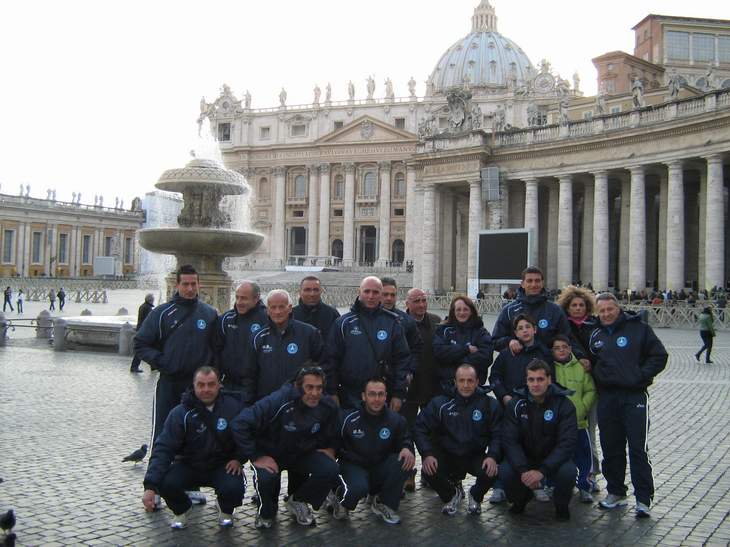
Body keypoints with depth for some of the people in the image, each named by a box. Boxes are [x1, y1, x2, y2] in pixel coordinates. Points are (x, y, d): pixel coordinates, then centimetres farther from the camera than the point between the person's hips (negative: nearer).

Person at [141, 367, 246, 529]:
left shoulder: (234, 406, -12)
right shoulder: (181, 413, -15)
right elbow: (163, 449, -20)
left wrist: (238, 458, -12)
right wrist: (150, 486, -30)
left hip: (222, 466, 0)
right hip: (189, 466, 1)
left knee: (234, 488, -31)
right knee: (166, 482, -29)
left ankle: (226, 511, 10)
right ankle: (181, 510, 9)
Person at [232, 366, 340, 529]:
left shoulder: (329, 407, -14)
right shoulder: (279, 401, -30)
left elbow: (331, 437, 8)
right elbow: (240, 424, -30)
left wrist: (329, 448, -11)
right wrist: (256, 457, -27)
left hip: (303, 453, 4)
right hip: (270, 453, -4)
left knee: (331, 470, -23)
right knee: (266, 478, -35)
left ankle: (297, 501, 8)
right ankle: (266, 511, 4)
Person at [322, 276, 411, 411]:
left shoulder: (392, 323, 4)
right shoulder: (344, 323, 2)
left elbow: (402, 359, 4)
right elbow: (330, 359, 2)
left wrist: (399, 394, -2)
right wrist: (332, 393, -3)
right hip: (349, 397, 0)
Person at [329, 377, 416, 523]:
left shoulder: (396, 420, -7)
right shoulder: (350, 420, -12)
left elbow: (405, 440, 5)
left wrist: (407, 448, -19)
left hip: (381, 469, 3)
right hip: (354, 466, -3)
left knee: (405, 461, -26)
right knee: (358, 487, -37)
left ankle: (384, 504, -4)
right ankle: (341, 498, 3)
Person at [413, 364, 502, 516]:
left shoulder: (489, 405, -5)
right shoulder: (440, 403, -6)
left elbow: (498, 435, -4)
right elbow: (420, 428, -5)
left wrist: (493, 456, -23)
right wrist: (427, 454, -20)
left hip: (476, 456, 0)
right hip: (447, 456, 0)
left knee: (491, 472, -30)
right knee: (428, 471, -27)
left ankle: (475, 497, 9)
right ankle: (452, 494, 10)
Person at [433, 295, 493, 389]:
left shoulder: (481, 332, 3)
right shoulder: (443, 330, 5)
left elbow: (485, 357, -11)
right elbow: (439, 352, -9)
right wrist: (466, 349, -15)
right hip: (447, 385, 1)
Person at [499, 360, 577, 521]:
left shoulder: (564, 405, -14)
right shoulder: (516, 404, -8)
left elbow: (567, 443, -20)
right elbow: (509, 440, -13)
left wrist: (542, 470, -32)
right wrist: (523, 470, -30)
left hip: (553, 459, -1)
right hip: (524, 458, 2)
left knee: (568, 471, -33)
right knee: (505, 471, -27)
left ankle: (561, 505, 2)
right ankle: (520, 499, 9)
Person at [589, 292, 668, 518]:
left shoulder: (638, 328, -1)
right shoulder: (596, 335, 15)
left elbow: (659, 356, -2)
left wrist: (640, 376, -10)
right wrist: (596, 377, 7)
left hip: (635, 396, -5)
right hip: (607, 397, 5)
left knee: (638, 449, -6)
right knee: (610, 448, 10)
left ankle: (644, 499, 0)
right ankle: (616, 492, 24)